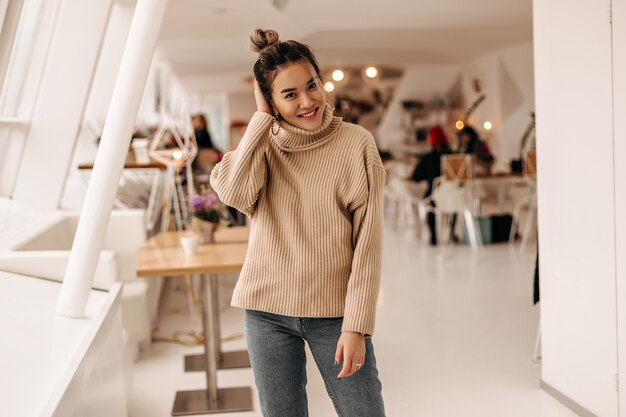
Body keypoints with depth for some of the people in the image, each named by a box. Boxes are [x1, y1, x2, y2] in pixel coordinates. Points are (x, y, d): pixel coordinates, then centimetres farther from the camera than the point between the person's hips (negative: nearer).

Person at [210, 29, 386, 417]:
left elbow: (368, 243, -8)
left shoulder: (356, 143, -7)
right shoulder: (263, 144, 4)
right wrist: (262, 117, -11)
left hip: (334, 311, -2)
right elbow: (235, 193, -18)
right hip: (268, 311, 3)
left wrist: (356, 326, -12)